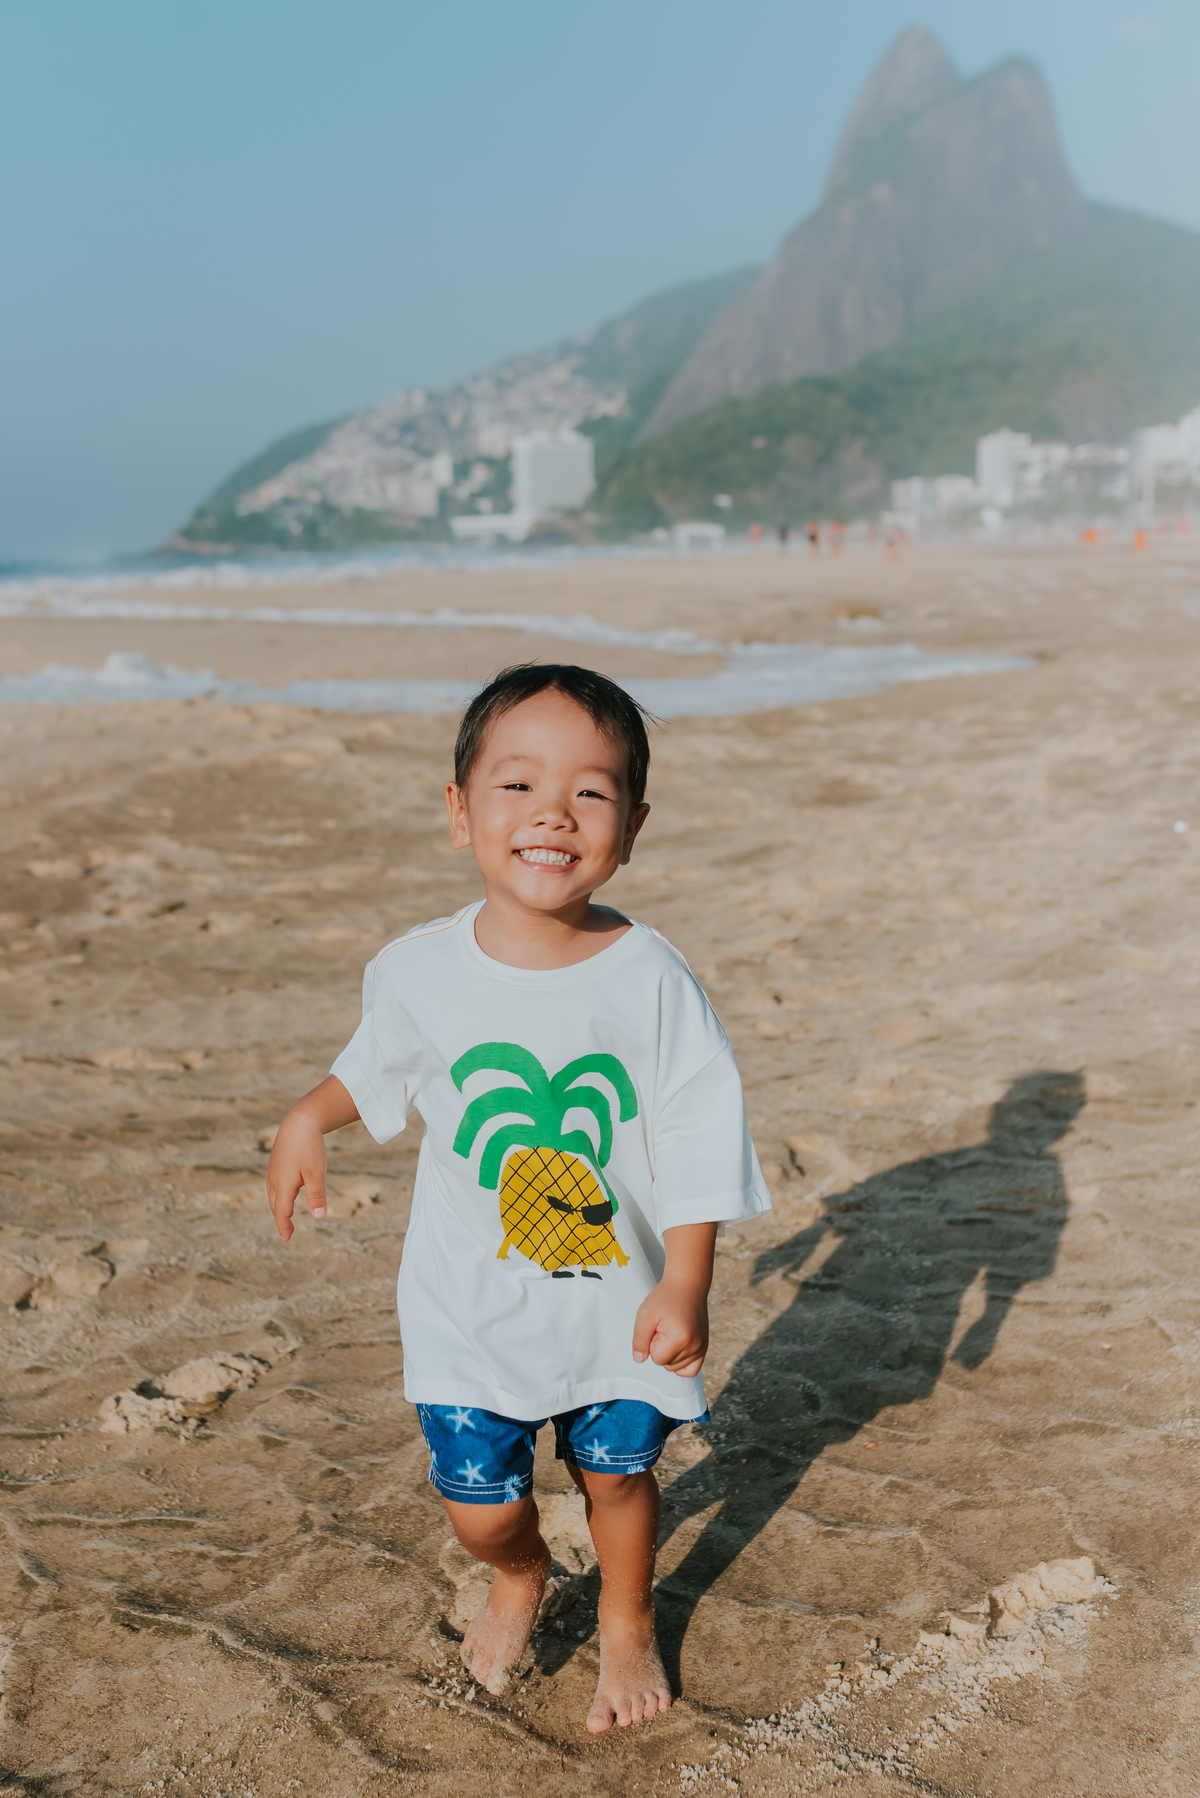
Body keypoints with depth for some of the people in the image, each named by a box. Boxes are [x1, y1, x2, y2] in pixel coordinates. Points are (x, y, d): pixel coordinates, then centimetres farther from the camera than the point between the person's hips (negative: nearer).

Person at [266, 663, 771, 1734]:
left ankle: (628, 1623, 50)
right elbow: (382, 1068, 12)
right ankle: (519, 1579, 44)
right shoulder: (421, 971, -12)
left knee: (617, 1475, 18)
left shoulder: (653, 981, -18)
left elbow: (696, 1143, -13)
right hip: (472, 1309, 1)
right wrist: (310, 1119, 0)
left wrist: (685, 1286, -18)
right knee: (481, 1501, 6)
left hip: (619, 1304, -1)